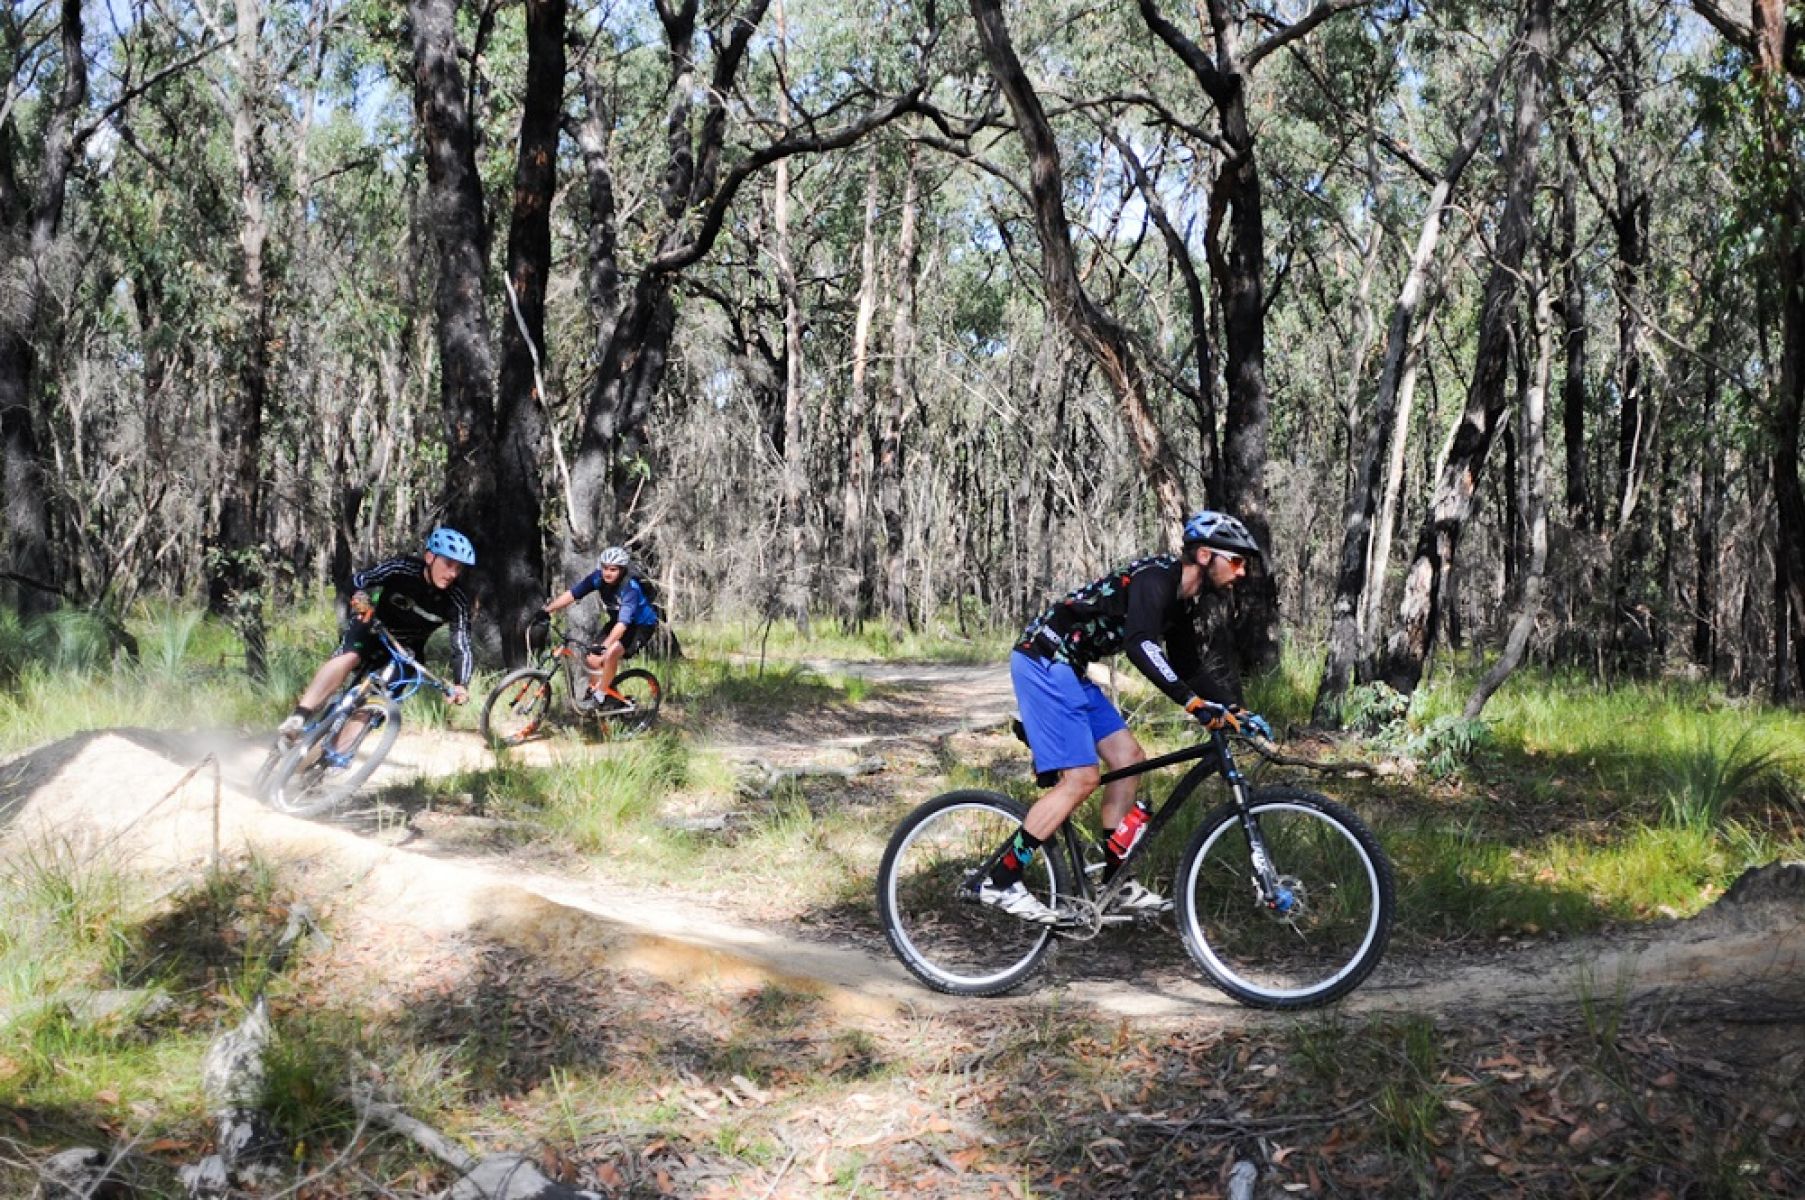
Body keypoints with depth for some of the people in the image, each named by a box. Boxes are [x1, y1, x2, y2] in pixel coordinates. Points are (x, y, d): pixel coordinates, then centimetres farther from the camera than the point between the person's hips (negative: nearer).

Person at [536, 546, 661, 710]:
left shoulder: (630, 588, -33)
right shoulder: (597, 578, -18)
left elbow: (623, 623, -43)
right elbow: (571, 593, -22)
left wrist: (604, 645, -55)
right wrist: (546, 610, -34)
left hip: (641, 625, -7)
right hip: (616, 621, 7)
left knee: (610, 654, -28)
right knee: (593, 660, -6)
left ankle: (599, 696, -11)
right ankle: (614, 698, 14)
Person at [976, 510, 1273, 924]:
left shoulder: (1180, 599, 11)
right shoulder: (1155, 578, -20)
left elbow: (1188, 667, 20)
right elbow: (1140, 645, -37)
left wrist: (1236, 709, 8)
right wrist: (1194, 703, -43)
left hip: (1068, 670, 10)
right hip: (1043, 662, -10)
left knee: (1130, 758, 8)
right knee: (1081, 778, -12)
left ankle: (1115, 883, 14)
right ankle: (1001, 882, -6)